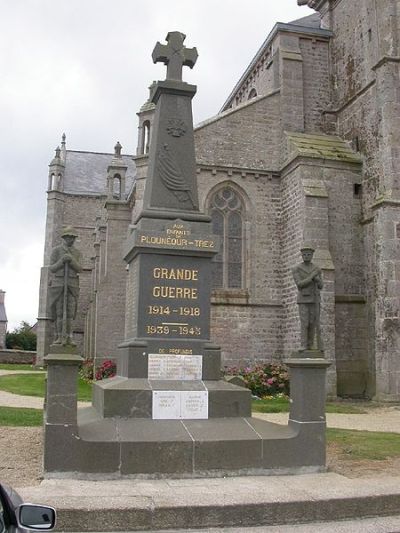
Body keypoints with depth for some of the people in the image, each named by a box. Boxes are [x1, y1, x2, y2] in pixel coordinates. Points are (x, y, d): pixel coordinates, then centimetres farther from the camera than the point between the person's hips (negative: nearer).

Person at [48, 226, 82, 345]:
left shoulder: (77, 252, 11)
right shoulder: (55, 250, 1)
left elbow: (79, 269, -2)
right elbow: (52, 269, -4)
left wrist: (71, 260, -20)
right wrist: (62, 261, -21)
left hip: (72, 285, 2)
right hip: (58, 284, -2)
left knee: (69, 312, -4)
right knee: (59, 311, -6)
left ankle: (68, 338, -2)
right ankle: (58, 338, 0)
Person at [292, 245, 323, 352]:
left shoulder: (317, 269, 6)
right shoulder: (296, 269, -5)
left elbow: (320, 286, 6)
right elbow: (299, 285, -16)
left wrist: (317, 279, -18)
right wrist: (312, 276, -22)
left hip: (315, 299, 3)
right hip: (303, 299, -3)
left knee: (313, 323, 1)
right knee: (304, 323, -8)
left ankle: (310, 345, 9)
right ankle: (303, 345, -4)